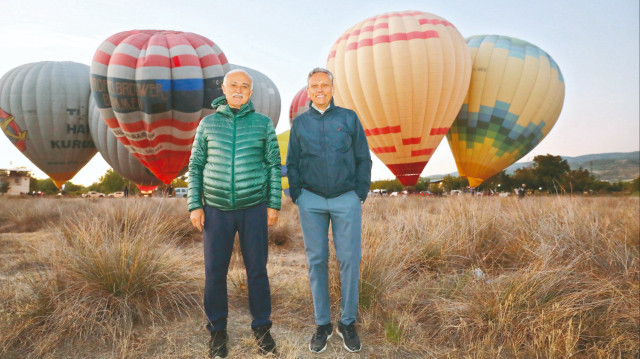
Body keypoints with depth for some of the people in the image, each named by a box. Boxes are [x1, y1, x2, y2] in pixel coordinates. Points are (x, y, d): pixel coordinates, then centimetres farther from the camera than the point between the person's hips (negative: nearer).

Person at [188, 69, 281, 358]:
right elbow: (195, 166, 7)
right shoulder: (208, 123, 5)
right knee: (214, 272, 5)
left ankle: (261, 327, 23)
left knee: (257, 270, 5)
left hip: (254, 208, -1)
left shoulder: (263, 123, 3)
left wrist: (274, 204, -2)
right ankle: (217, 331, 23)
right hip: (216, 209, 1)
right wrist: (194, 206, 0)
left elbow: (274, 165, 4)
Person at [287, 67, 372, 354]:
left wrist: (361, 194, -1)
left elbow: (363, 159, 5)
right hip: (311, 201, 1)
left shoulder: (349, 118, 5)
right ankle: (322, 324, 18)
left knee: (349, 260, 0)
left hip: (346, 200, -1)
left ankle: (348, 323, 17)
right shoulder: (299, 123, 8)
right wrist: (297, 196, 2)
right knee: (317, 261, 5)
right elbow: (292, 164, 11)